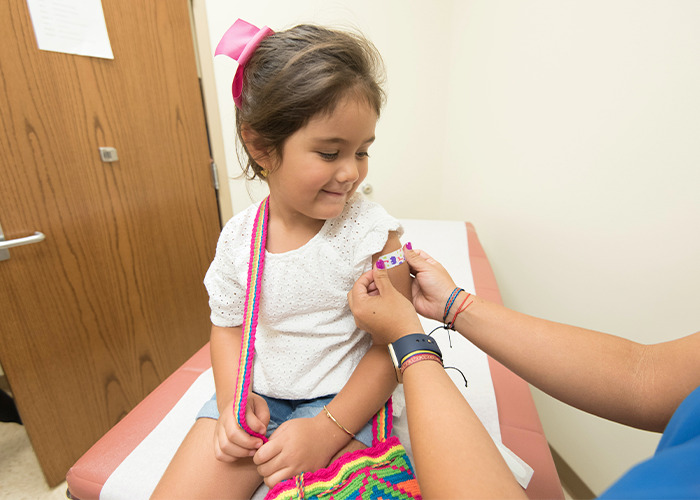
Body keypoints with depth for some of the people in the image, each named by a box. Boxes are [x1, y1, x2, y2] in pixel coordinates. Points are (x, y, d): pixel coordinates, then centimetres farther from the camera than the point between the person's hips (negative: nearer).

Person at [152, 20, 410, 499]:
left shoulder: (373, 232, -17)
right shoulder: (238, 236, -7)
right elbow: (228, 325, 6)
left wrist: (327, 430, -18)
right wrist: (232, 397, -8)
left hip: (343, 400, -2)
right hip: (257, 395, 4)